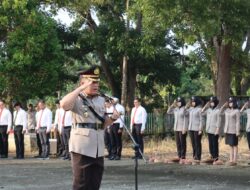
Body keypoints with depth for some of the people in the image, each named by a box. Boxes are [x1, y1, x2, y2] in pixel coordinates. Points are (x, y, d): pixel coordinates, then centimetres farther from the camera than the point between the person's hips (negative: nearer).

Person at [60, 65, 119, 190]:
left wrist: (112, 118, 1)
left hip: (98, 149, 7)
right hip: (82, 148, -6)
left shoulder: (101, 100, 15)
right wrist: (81, 89, -21)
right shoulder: (77, 99, -4)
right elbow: (64, 104, -27)